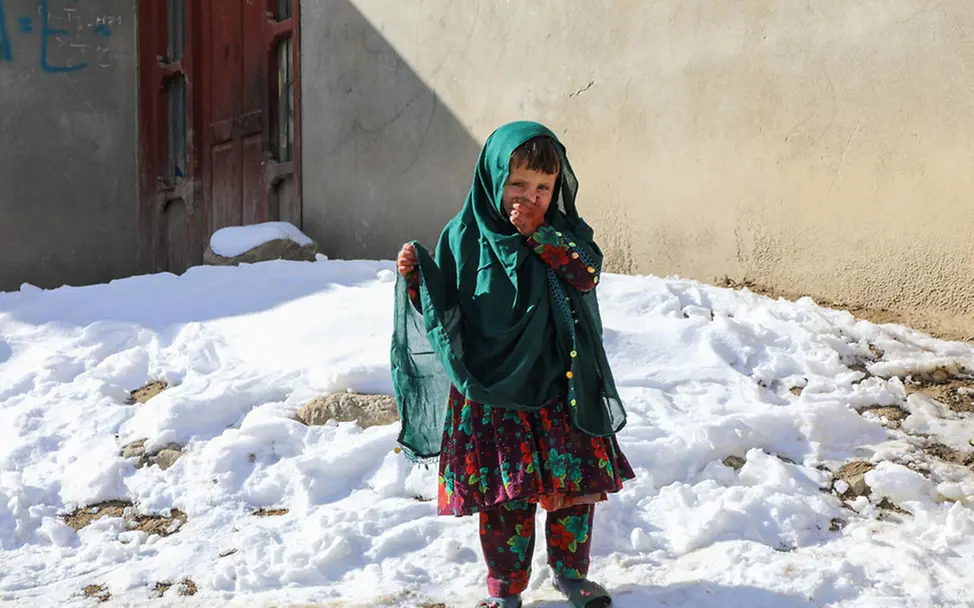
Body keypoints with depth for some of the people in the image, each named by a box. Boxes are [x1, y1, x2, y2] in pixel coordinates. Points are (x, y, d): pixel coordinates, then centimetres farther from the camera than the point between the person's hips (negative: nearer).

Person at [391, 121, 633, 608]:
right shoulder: (465, 235, -3)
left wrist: (537, 234, -21)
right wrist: (417, 276, -17)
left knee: (576, 484, 8)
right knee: (504, 495, 3)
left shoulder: (563, 232, 2)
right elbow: (442, 310, 1)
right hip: (492, 392, -2)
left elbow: (587, 271, -17)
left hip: (560, 389, 2)